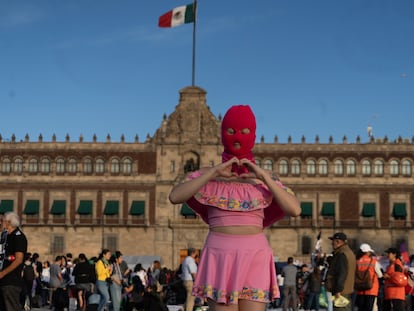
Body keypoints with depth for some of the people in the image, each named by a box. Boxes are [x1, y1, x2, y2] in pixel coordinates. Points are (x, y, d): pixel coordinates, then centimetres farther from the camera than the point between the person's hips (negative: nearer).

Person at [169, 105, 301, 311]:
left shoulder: (264, 178, 12)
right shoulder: (208, 176, 9)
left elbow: (295, 210, -2)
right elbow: (174, 197, -10)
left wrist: (263, 176, -7)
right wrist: (215, 172, -11)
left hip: (254, 259, 1)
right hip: (220, 258, -1)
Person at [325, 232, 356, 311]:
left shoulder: (342, 255, -16)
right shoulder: (349, 253, 17)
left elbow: (342, 274, -23)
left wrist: (338, 290, -23)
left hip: (341, 292, -11)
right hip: (348, 291, 11)